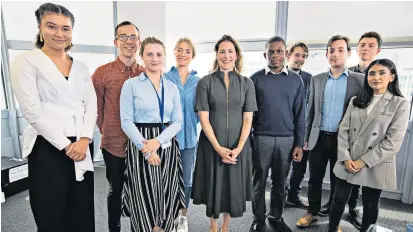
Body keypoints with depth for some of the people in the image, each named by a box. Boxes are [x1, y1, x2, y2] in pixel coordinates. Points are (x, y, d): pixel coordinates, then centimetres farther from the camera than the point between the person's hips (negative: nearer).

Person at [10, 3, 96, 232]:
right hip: (48, 149, -4)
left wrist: (84, 140, -9)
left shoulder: (81, 67, 13)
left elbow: (91, 105, 6)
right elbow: (32, 111, -9)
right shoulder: (26, 61, 0)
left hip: (81, 148, 4)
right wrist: (66, 145, -11)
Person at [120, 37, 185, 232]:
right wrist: (146, 147, -15)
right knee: (144, 198, 2)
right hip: (140, 147, -3)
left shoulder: (172, 88, 9)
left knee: (166, 198, 8)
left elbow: (177, 121, 3)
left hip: (167, 146, 3)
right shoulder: (131, 84, -1)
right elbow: (126, 121, -7)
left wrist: (158, 141, -13)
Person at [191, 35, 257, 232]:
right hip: (212, 144, -1)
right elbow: (204, 118, -8)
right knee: (213, 185, 11)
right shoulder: (205, 82, -4)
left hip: (238, 145, 2)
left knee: (233, 186, 12)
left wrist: (238, 148, -11)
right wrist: (218, 147, -14)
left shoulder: (246, 83, 2)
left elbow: (248, 119, -1)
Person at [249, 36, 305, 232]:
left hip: (287, 139, 2)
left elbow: (299, 114, 5)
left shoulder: (296, 80, 4)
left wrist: (299, 144, 2)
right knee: (259, 182, 9)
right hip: (261, 138, -1)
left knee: (280, 183, 15)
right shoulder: (256, 79, -1)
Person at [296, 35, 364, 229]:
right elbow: (311, 111, 9)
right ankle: (312, 212, 29)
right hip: (319, 138, 2)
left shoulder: (360, 80, -1)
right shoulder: (317, 80, 7)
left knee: (338, 181, 13)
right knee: (314, 179, 10)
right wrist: (306, 138, 8)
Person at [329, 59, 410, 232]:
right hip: (347, 163, 3)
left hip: (375, 166, -2)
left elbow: (393, 142, -11)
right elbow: (343, 130, 1)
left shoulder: (400, 104, -4)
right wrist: (345, 158, -10)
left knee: (370, 206, 14)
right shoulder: (356, 101, 7)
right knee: (339, 200, 10)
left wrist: (364, 161, -14)